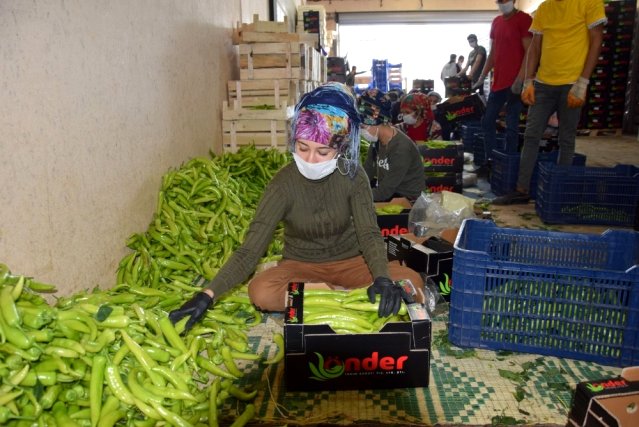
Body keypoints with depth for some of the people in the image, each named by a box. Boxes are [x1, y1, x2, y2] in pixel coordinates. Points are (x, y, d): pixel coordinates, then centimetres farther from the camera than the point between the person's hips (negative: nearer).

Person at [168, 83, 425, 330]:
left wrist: (383, 279, -38)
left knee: (411, 282, -22)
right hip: (301, 265, 0)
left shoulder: (353, 176, -14)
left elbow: (369, 233, -18)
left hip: (349, 261, 1)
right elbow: (250, 249, -23)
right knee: (260, 292, -33)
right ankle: (342, 295, -19)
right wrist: (208, 294, -35)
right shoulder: (283, 185, -19)